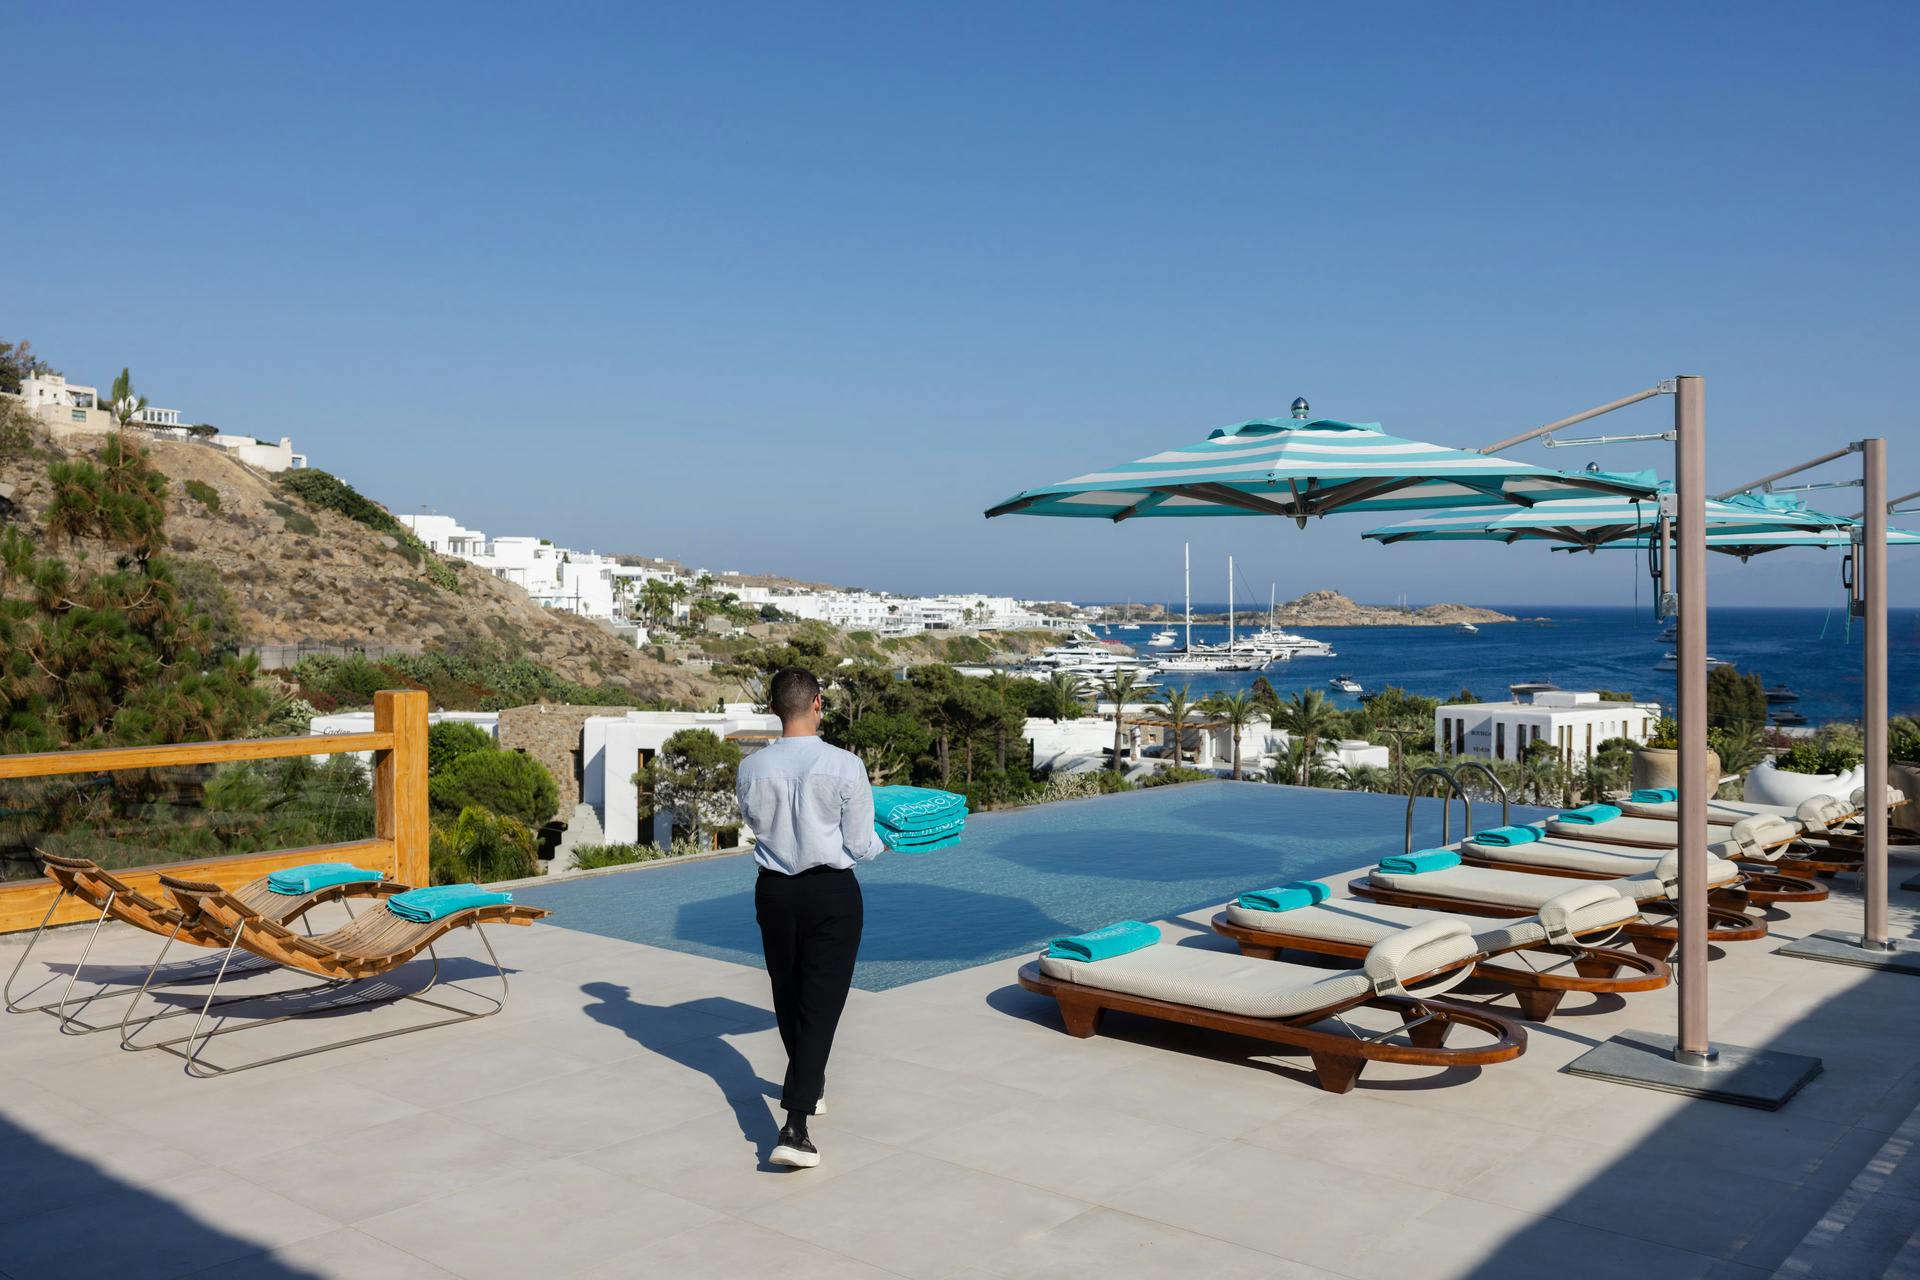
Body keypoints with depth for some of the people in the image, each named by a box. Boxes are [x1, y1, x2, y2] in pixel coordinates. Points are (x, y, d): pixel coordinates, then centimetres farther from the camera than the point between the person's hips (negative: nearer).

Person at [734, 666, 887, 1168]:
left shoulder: (752, 768, -5)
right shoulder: (845, 766, -15)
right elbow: (859, 845, -7)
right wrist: (883, 842, 15)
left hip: (775, 889, 4)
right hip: (832, 892, -4)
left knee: (787, 997, 21)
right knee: (821, 1004, -1)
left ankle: (808, 1085, 43)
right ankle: (795, 1126, -11)